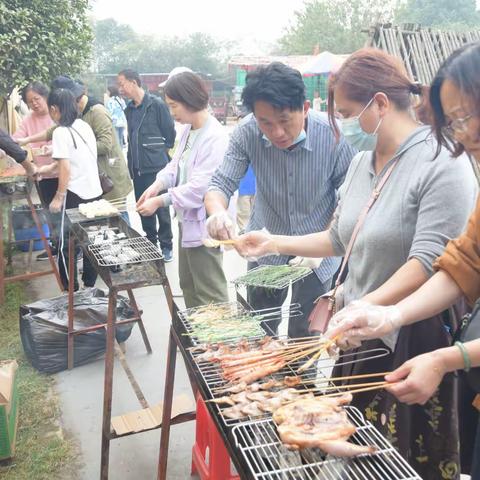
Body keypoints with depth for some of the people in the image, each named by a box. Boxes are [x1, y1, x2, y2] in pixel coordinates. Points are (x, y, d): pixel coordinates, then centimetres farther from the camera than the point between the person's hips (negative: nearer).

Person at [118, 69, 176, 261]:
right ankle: (150, 243, 25)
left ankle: (166, 246, 13)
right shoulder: (129, 109, 11)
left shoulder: (156, 104, -9)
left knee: (161, 208, 1)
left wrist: (160, 152, 3)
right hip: (138, 168, 6)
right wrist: (131, 162, 13)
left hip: (156, 167, -6)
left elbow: (170, 134, -6)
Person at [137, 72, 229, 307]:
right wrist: (158, 184, -6)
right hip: (187, 220, 10)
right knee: (188, 286, 22)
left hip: (204, 225, -10)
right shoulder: (188, 130, 8)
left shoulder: (215, 137, -22)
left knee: (210, 294, 2)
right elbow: (176, 164, 13)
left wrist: (160, 201, -20)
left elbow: (200, 187, -25)